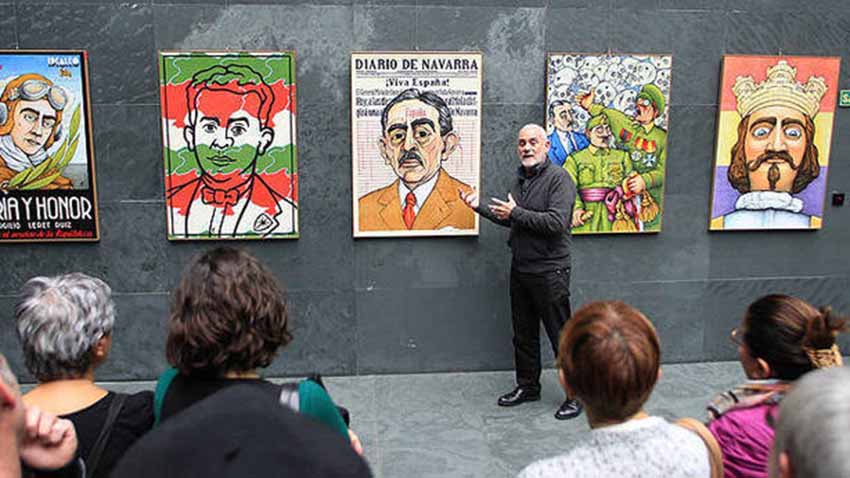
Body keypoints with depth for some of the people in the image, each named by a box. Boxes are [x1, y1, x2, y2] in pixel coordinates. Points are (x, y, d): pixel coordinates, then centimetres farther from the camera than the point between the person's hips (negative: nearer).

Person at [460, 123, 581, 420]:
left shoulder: (558, 178, -12)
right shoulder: (521, 180, 14)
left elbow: (557, 222, -24)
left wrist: (517, 212, -18)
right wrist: (479, 206, 16)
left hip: (549, 271, -8)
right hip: (520, 270, 8)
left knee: (561, 336, 0)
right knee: (523, 334, 17)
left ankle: (576, 394, 14)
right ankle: (528, 386, 31)